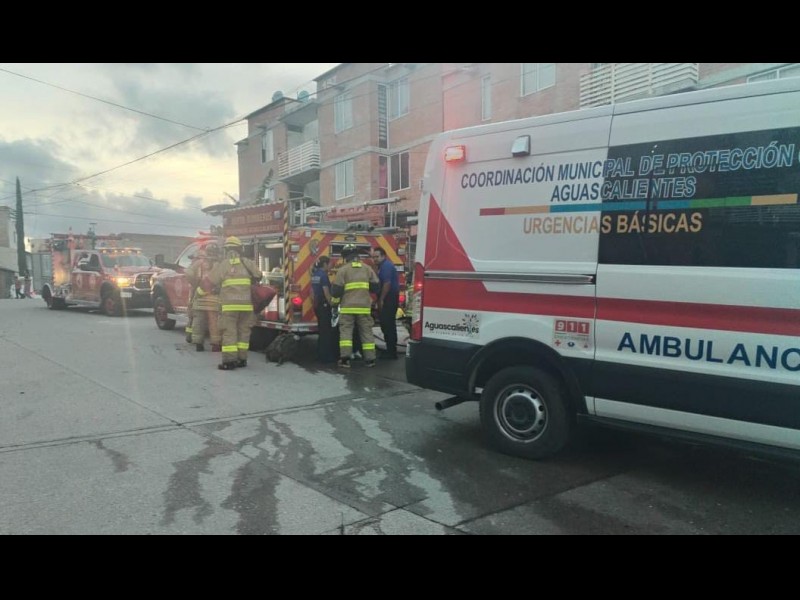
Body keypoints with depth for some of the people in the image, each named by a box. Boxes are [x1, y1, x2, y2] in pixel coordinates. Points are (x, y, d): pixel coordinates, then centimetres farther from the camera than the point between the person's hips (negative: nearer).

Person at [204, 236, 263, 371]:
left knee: (229, 332, 0)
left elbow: (208, 282, 5)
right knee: (243, 332, 11)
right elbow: (259, 276, 17)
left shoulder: (222, 264, 1)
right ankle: (241, 359, 13)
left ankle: (229, 361, -4)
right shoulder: (247, 262, 6)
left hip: (229, 305, -2)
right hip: (246, 304, 2)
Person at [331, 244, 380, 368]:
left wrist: (334, 303, 10)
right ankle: (370, 359, 8)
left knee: (345, 331, 2)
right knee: (366, 331, 7)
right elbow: (375, 287, 10)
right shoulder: (367, 268, 8)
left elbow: (337, 289, -4)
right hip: (364, 306, 3)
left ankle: (345, 358, -7)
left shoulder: (343, 270, -2)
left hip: (348, 307, -2)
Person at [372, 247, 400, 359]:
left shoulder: (386, 266, -13)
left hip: (389, 299, -11)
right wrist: (380, 300, 18)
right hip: (389, 299, 11)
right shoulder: (383, 266, 19)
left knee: (388, 325, -9)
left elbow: (387, 284, -22)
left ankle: (391, 352, -6)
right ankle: (391, 350, 19)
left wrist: (381, 300, -20)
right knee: (388, 324, 13)